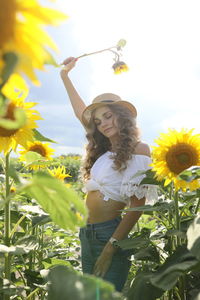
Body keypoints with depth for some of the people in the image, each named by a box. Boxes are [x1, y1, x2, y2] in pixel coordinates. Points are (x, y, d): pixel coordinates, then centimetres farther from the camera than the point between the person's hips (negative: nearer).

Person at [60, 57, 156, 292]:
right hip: (87, 233, 7)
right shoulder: (103, 150, 12)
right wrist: (65, 75, 29)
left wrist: (111, 247, -19)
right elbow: (80, 112, 24)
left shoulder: (138, 149, -8)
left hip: (110, 231, -7)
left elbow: (137, 205, -14)